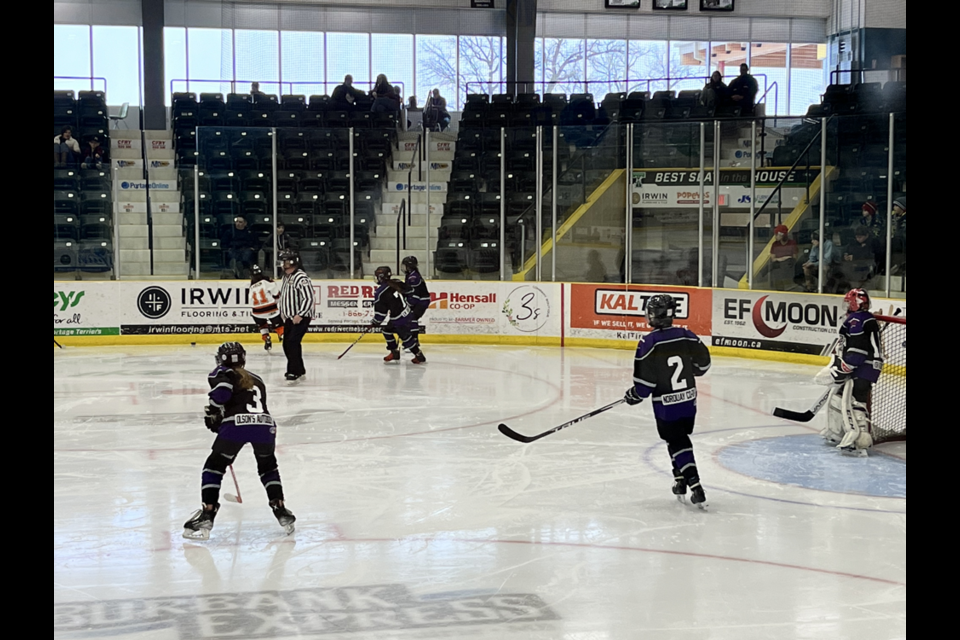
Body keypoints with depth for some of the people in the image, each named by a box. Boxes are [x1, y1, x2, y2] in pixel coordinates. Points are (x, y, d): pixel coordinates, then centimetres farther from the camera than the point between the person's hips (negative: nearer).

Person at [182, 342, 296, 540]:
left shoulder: (222, 372, 18)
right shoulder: (257, 380, 34)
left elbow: (223, 385, -7)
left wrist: (214, 413, 5)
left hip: (237, 422, -4)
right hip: (266, 424, 4)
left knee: (214, 466, 14)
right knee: (268, 466, 29)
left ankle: (206, 517, 3)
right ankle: (281, 512, 21)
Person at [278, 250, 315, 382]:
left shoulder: (301, 278, -19)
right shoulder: (286, 277, 12)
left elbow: (308, 298, -23)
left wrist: (300, 315, -26)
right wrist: (282, 311, 19)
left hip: (301, 317, -10)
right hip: (289, 317, 10)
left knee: (293, 342, -18)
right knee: (287, 344, 11)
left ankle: (294, 372, -13)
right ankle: (300, 370, 24)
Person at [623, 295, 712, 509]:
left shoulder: (648, 343, -18)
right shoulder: (686, 336, -4)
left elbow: (645, 380, -17)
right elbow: (703, 362, 8)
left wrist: (633, 396, 1)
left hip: (665, 404, -5)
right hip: (689, 400, 5)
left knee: (678, 443, 3)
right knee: (680, 439, 23)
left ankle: (696, 488, -7)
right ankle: (680, 480, 27)